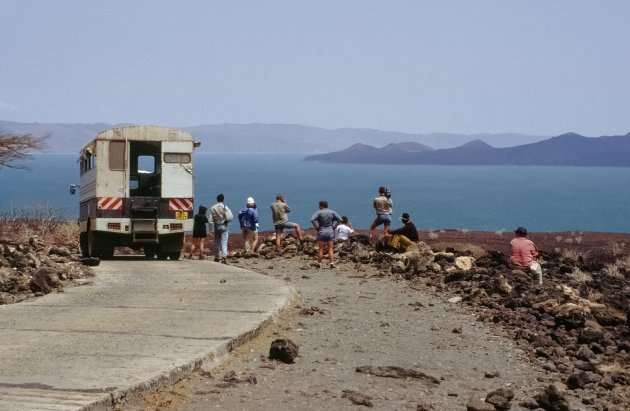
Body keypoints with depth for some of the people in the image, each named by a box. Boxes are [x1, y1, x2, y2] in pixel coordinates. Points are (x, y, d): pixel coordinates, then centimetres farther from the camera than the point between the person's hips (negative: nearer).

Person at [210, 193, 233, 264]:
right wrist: (226, 221, 5)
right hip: (223, 226, -3)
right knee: (224, 242, -4)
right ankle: (224, 257, -16)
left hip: (216, 226, 3)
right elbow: (230, 217, -15)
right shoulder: (224, 207, -10)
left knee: (217, 242, 15)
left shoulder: (213, 208, -1)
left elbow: (211, 219, -3)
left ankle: (217, 257, 23)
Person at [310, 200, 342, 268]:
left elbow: (312, 219, -19)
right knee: (330, 249, 5)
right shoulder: (332, 212, 2)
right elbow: (340, 219, 1)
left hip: (321, 232, -2)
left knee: (321, 249, 4)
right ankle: (332, 263, -2)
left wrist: (317, 227, -9)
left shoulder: (319, 212, -7)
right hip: (330, 232, 2)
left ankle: (319, 264, 6)